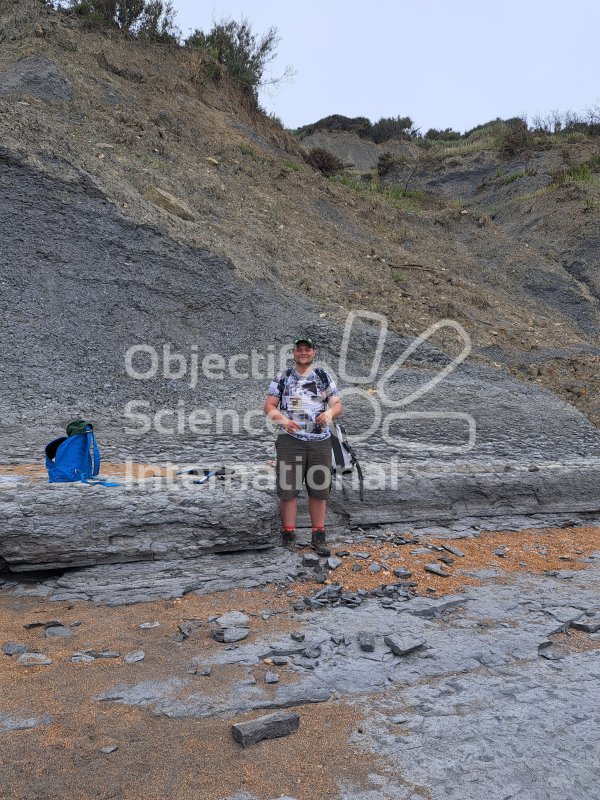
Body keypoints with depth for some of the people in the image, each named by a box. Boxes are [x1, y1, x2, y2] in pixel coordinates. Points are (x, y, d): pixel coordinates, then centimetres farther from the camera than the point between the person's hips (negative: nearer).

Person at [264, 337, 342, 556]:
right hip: (290, 440, -2)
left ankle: (318, 537, 16)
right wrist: (283, 420, -19)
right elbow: (269, 406, 1)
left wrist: (330, 412, -16)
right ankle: (288, 536, 8)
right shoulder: (282, 378, 7)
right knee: (287, 490, -3)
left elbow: (337, 404, 8)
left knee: (319, 490, 6)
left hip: (320, 441, 2)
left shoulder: (325, 377, 12)